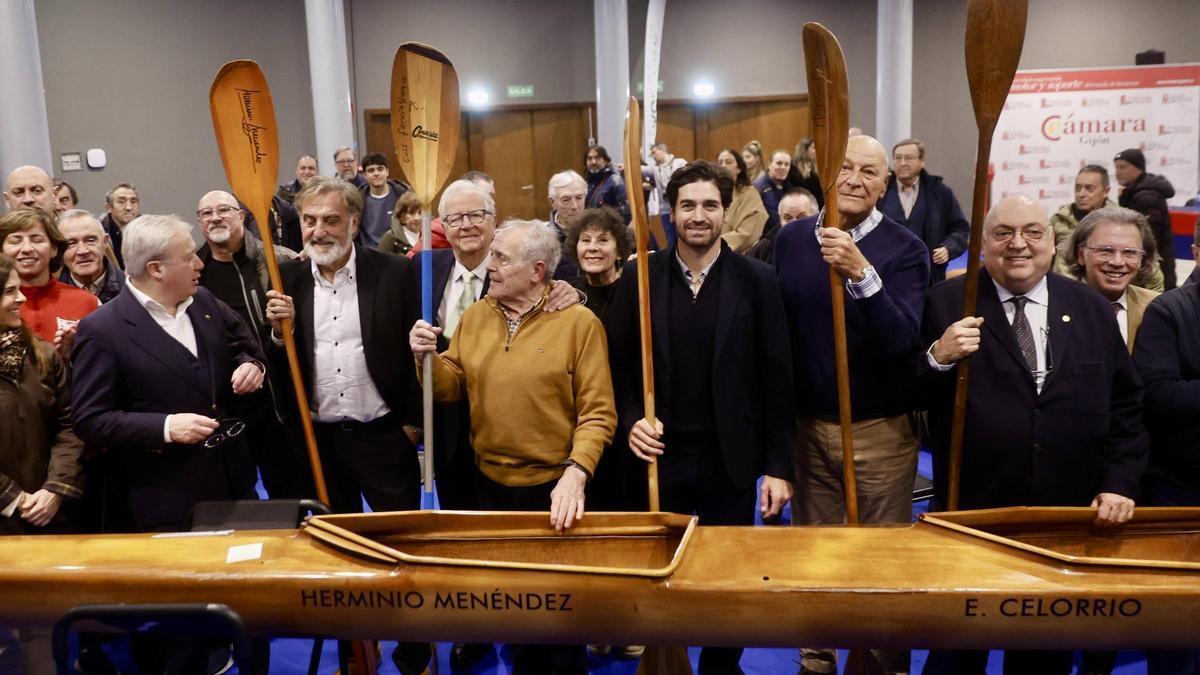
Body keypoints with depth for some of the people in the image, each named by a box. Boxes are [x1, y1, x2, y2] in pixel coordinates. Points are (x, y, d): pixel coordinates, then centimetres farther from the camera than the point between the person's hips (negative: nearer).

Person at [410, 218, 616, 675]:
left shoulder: (579, 322, -12)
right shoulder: (474, 317, 3)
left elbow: (598, 412, -15)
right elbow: (451, 389, 5)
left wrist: (576, 474, -27)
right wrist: (430, 358, -14)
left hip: (554, 487, -4)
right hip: (492, 483, 5)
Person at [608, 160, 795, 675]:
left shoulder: (756, 280, -4)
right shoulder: (639, 277, 0)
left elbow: (776, 378, -3)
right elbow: (619, 364, 4)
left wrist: (778, 466, -5)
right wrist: (631, 421, -13)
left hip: (730, 459, 0)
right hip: (660, 455, 1)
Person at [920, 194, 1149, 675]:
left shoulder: (1093, 309, 5)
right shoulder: (947, 304, -5)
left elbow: (1126, 406, 9)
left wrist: (1119, 482, 0)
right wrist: (938, 358, -26)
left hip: (1068, 518, 3)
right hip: (969, 513, -3)